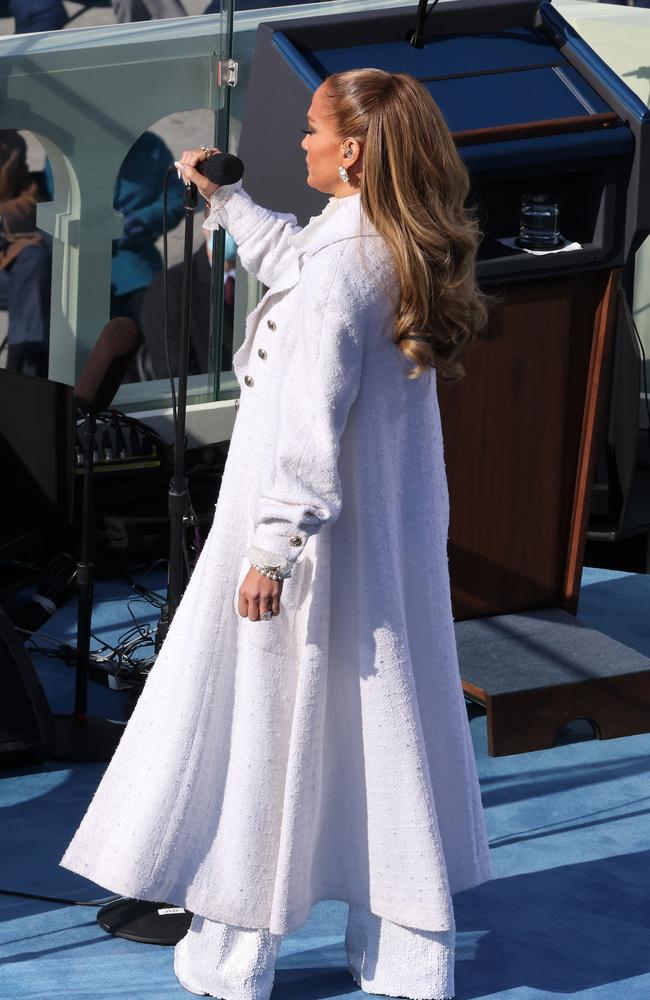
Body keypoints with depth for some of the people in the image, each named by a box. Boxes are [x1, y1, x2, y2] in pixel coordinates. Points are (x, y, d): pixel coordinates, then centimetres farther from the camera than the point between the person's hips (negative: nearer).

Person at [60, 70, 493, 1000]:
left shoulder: (338, 267, -21)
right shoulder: (402, 251, 5)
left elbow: (311, 425, -22)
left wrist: (273, 549, -18)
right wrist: (223, 200, 37)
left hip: (314, 538, -8)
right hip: (392, 541, 8)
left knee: (261, 724, 3)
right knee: (381, 730, 13)